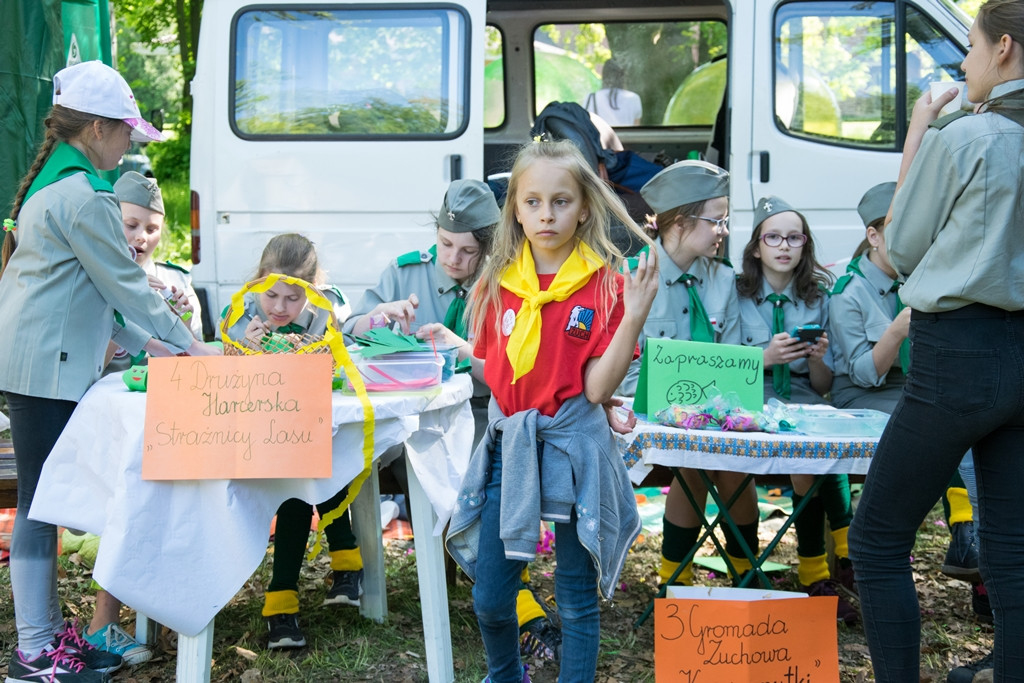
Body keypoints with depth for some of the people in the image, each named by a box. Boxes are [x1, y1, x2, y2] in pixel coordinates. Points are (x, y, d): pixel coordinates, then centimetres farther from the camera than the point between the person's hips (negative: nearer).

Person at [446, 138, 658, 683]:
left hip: (574, 448, -3)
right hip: (510, 446, 3)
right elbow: (489, 369, 10)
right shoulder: (497, 284, 2)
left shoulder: (606, 285, -8)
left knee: (577, 599, 10)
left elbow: (598, 388, -15)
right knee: (489, 599, 11)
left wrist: (634, 315, -23)